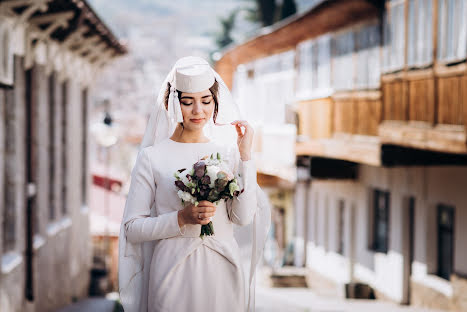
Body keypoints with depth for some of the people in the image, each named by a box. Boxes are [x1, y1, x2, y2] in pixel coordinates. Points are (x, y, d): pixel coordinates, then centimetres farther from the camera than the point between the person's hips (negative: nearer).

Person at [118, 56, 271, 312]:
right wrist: (182, 218, -16)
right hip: (174, 274, -2)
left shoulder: (228, 153, 5)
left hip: (222, 271, 2)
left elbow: (243, 217, -6)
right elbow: (132, 228, -3)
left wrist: (245, 155, -6)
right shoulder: (152, 157, -2)